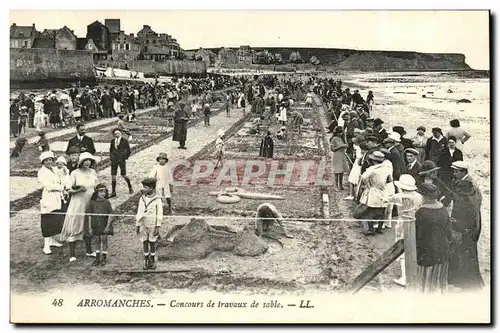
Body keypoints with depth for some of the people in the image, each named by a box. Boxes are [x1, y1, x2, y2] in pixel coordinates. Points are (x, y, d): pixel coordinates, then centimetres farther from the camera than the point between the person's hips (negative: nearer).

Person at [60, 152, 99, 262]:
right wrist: (79, 190, -24)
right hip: (78, 204, -5)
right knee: (74, 228, -2)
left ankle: (89, 250, 28)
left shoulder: (93, 172, 4)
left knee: (89, 227, 14)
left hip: (90, 204, 5)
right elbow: (69, 190, -8)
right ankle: (72, 254, 4)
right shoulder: (75, 173, -9)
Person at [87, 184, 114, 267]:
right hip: (96, 226, 2)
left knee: (104, 241, 2)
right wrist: (90, 227, 1)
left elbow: (110, 215, -7)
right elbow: (89, 215, 3)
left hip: (104, 225, -2)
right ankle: (97, 258, 20)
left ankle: (103, 259, 13)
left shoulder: (107, 203, -7)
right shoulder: (92, 203, -1)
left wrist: (108, 226, -13)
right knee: (98, 241, 11)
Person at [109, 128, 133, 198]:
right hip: (114, 160, 4)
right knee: (113, 175, 1)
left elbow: (128, 150, 2)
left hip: (122, 159, -4)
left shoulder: (124, 141, -1)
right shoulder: (112, 141, 10)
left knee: (123, 175, 1)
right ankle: (113, 192, 5)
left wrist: (126, 157, -2)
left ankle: (130, 187, 27)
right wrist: (111, 157, 10)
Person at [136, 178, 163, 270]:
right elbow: (139, 212, 10)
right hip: (143, 224, 4)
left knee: (152, 243, 4)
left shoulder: (157, 199, -8)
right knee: (145, 243, 6)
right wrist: (137, 225, 9)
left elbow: (160, 214, -7)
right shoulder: (142, 198, 5)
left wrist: (158, 227, -11)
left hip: (152, 225, -4)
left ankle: (152, 261, 16)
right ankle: (146, 261, 15)